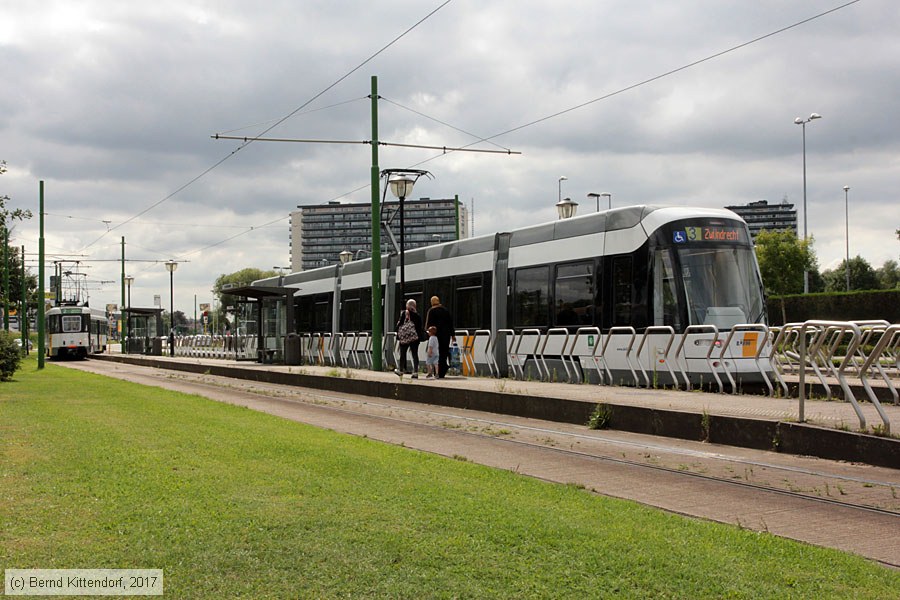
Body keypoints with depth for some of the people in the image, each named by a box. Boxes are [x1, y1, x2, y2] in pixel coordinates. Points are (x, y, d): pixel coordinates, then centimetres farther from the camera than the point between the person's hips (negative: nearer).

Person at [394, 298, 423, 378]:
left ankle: (401, 370, 24)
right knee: (415, 354, 4)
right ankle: (415, 372, -2)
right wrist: (419, 336, 14)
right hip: (415, 338, 3)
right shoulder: (418, 315, 1)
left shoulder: (404, 313, -9)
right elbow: (420, 328, 5)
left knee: (403, 354, 13)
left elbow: (399, 325, -9)